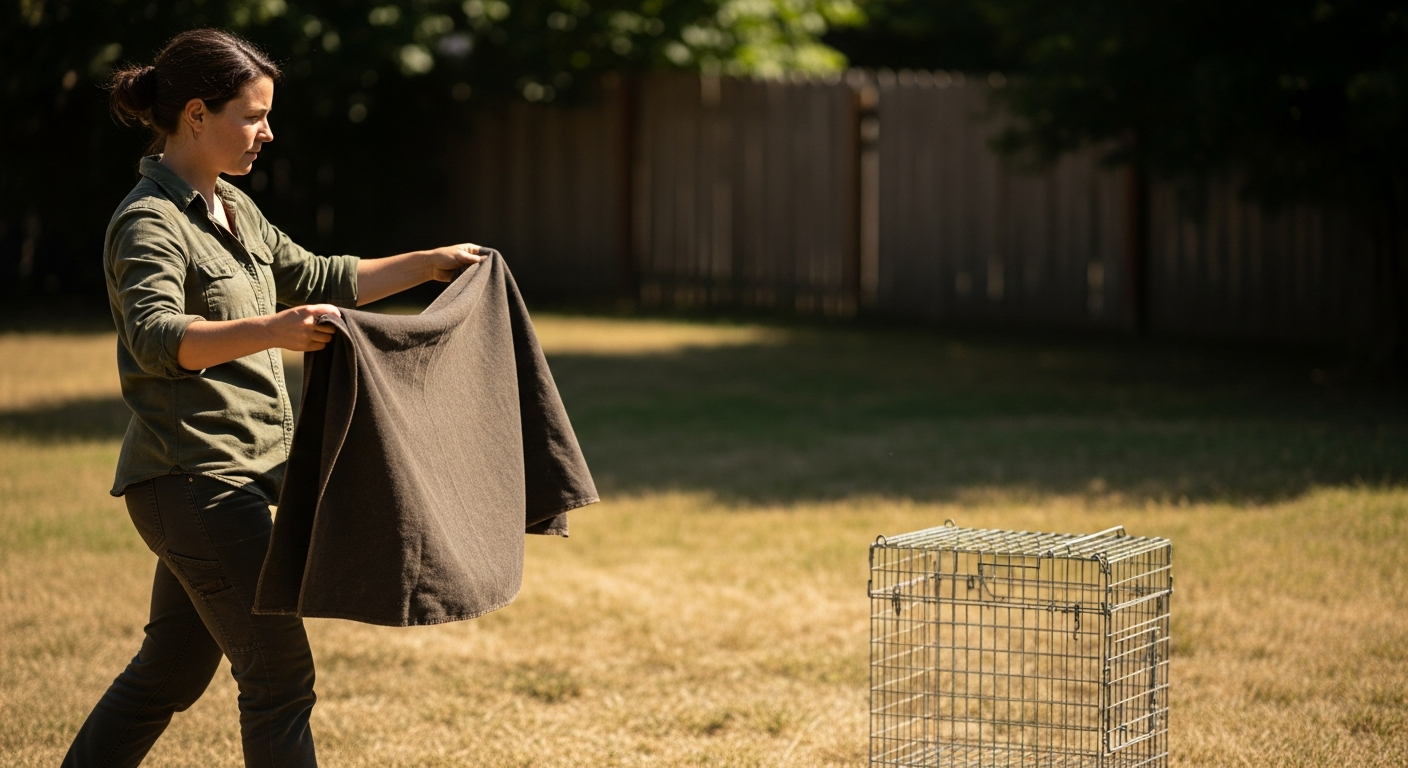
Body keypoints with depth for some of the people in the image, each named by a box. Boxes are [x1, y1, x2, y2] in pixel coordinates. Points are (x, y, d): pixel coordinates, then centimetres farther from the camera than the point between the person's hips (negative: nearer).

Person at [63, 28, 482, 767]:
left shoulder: (232, 209, 14)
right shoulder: (150, 223, -15)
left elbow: (317, 279, 28)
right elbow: (156, 338, -32)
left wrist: (430, 262, 27)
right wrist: (270, 331, -48)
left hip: (229, 476, 10)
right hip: (193, 478, -10)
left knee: (171, 672, 15)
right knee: (281, 677, -6)